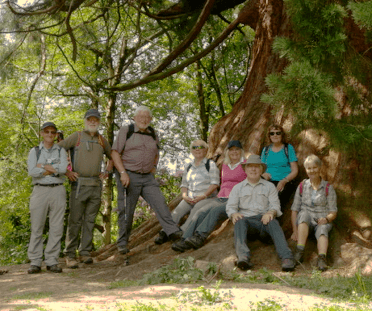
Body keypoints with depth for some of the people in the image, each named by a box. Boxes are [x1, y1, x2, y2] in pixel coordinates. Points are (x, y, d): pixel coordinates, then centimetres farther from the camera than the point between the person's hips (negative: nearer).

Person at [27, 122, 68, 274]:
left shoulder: (61, 151, 11)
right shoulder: (34, 151, 8)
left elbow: (63, 168, -9)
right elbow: (32, 172, -8)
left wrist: (43, 166, -8)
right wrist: (54, 170, -9)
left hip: (57, 191, 1)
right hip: (40, 191, -1)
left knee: (56, 227, -1)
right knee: (36, 228, -3)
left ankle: (52, 261, 4)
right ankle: (35, 263, 1)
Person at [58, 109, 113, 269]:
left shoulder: (102, 140, 12)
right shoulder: (76, 137, -1)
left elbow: (112, 156, 29)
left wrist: (107, 172, 12)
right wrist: (66, 171, -8)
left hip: (96, 185, 4)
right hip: (79, 184, -4)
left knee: (90, 220, 4)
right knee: (75, 220, -5)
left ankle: (85, 253, 10)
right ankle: (70, 255, 1)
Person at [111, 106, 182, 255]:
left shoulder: (153, 135, 13)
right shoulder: (126, 131, -2)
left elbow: (156, 154, 30)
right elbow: (115, 152, -7)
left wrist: (153, 167, 14)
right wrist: (123, 173, -16)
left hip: (147, 177, 4)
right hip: (129, 176, -4)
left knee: (160, 202, -10)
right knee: (126, 211, -1)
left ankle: (173, 231, -13)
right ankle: (122, 243, 10)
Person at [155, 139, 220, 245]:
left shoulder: (211, 165, 5)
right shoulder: (189, 167, 21)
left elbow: (215, 183, -6)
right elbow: (184, 184, 17)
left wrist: (203, 196, -18)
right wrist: (184, 196, -5)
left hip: (206, 199, -4)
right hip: (190, 199, 4)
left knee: (196, 210, -36)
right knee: (178, 210, -26)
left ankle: (183, 232, -50)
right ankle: (166, 232, -39)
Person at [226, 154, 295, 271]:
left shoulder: (269, 186, 21)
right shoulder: (238, 187, 22)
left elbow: (275, 206, 9)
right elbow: (230, 207, 12)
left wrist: (271, 212, -16)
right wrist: (234, 214, -13)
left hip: (264, 219, 0)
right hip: (246, 218, 0)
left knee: (273, 223, -35)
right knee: (240, 222, -35)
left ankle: (286, 257, -53)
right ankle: (243, 256, -58)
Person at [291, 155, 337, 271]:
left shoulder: (328, 188, 6)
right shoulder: (302, 186, 9)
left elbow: (333, 212, 3)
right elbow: (294, 209, 6)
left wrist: (326, 219, -20)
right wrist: (295, 230, -5)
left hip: (322, 222, 0)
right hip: (304, 222, 0)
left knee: (322, 231, -35)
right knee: (304, 213, -34)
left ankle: (322, 258, -58)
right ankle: (299, 252, -44)